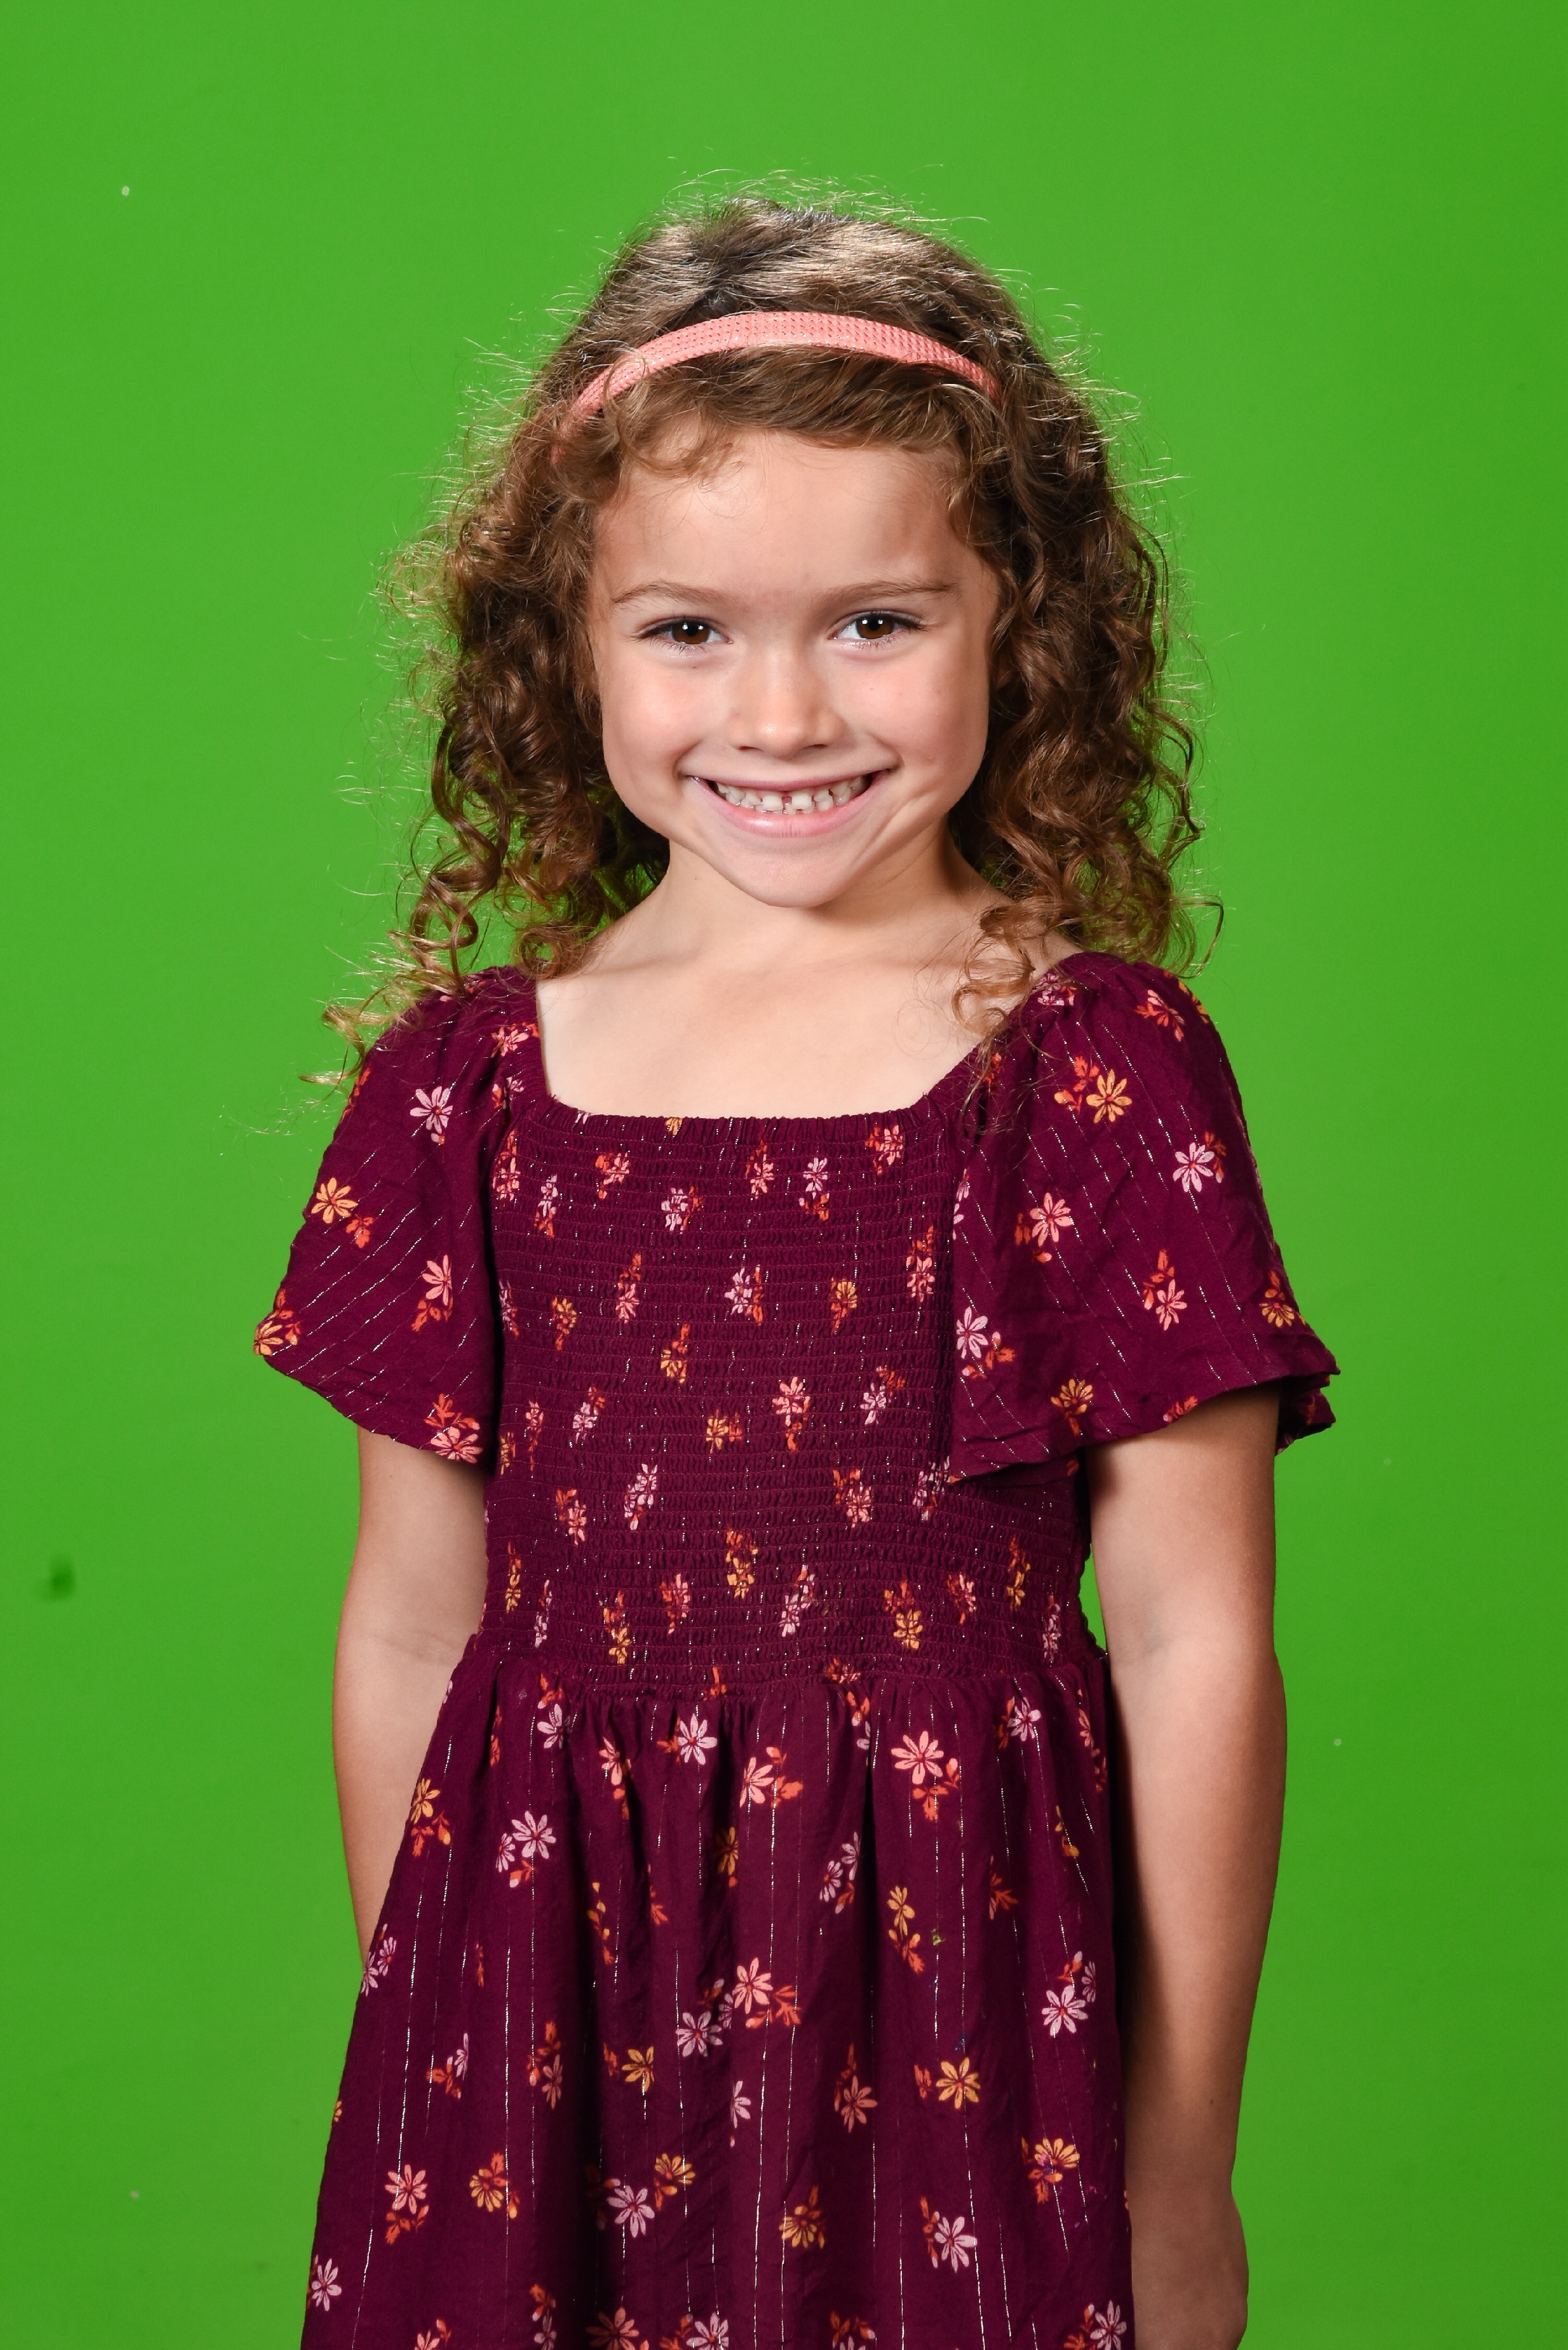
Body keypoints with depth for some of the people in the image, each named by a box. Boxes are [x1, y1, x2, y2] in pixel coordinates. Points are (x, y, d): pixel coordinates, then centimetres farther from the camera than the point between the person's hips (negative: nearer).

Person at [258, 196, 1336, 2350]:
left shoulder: (1104, 1071, -7)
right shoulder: (471, 1081, 1)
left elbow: (1193, 1649, -5)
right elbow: (409, 1632, 7)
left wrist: (1183, 2168, -1)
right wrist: (408, 2071, 11)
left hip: (948, 2013, -2)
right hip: (542, 1987, 2)